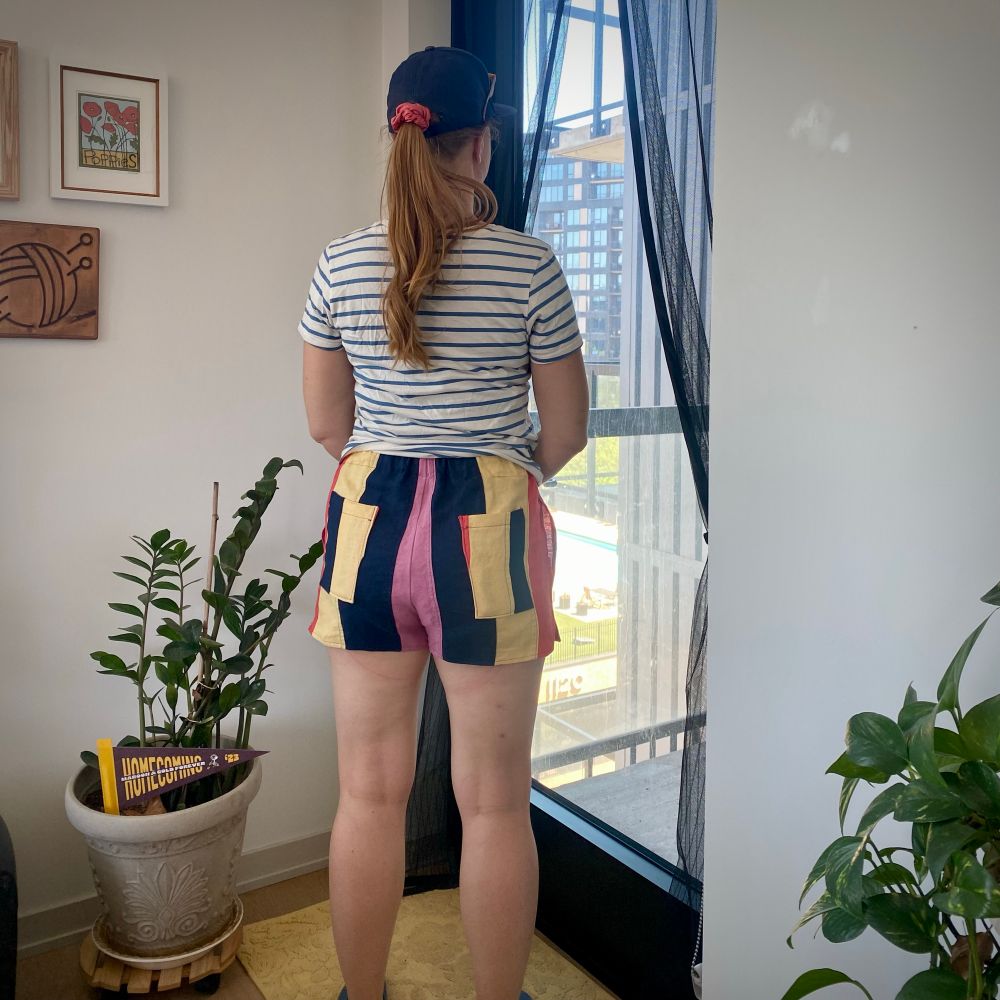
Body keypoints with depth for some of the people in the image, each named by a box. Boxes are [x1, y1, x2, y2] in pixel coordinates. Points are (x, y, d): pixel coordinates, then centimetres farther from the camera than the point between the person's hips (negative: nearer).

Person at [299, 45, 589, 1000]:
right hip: (489, 525, -3)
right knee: (494, 803, 11)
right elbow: (566, 432, 0)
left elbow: (325, 423, 8)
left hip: (368, 517, 3)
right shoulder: (528, 264, -6)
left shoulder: (341, 262, 2)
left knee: (369, 794, 15)